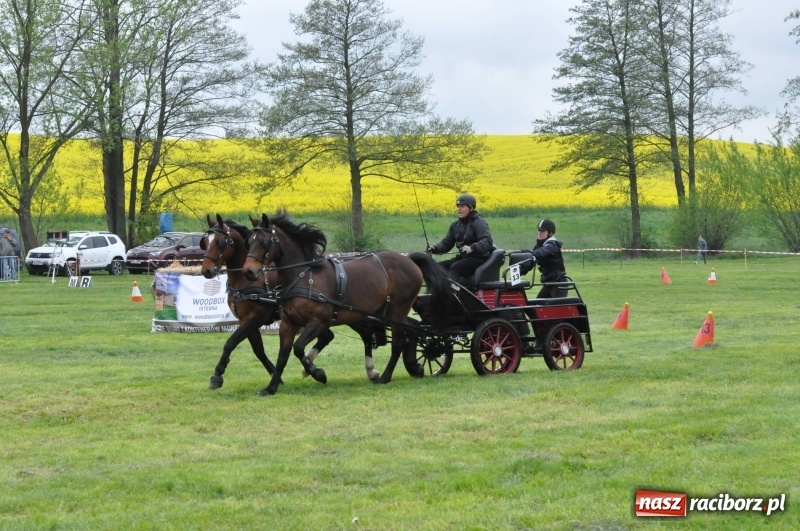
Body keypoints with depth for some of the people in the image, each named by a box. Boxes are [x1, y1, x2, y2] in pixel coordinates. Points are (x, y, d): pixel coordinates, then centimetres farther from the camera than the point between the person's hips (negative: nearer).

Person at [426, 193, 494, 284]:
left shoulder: (479, 223, -10)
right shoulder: (456, 225, 13)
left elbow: (487, 241, -24)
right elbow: (446, 243, 12)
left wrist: (472, 248, -43)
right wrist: (435, 248, -10)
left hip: (479, 258, -8)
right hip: (463, 257, 8)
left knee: (455, 268, -34)